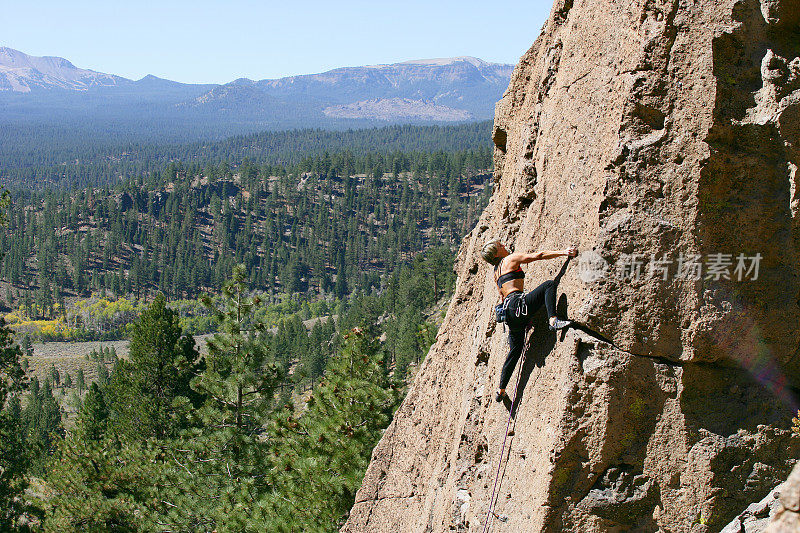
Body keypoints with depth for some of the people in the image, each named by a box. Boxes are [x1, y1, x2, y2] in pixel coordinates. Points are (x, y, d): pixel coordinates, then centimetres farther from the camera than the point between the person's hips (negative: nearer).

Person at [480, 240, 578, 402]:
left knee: (514, 351, 16)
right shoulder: (511, 259, 5)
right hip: (518, 302, -8)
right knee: (549, 284, -12)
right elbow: (538, 256, -2)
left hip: (508, 311, 8)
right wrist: (563, 252, -1)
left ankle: (501, 391, 19)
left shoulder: (496, 273, 28)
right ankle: (553, 320, -34)